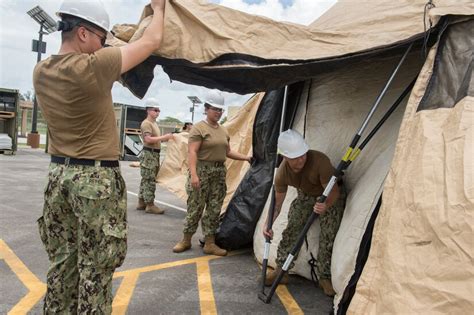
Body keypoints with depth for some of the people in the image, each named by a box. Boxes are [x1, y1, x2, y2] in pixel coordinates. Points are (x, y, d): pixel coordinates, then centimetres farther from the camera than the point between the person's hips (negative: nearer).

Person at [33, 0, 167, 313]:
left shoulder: (41, 72, 4)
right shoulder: (93, 66, -17)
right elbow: (152, 41, -7)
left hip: (59, 174, 8)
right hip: (96, 179, -8)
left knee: (62, 261, 17)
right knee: (95, 267, 3)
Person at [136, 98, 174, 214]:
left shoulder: (154, 123, 19)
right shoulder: (146, 123, -11)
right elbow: (148, 139, -23)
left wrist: (165, 138, 12)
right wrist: (164, 137, -23)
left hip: (154, 154, 10)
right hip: (149, 154, -10)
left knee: (146, 180, 13)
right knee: (150, 180, -7)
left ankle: (141, 202, 20)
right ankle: (150, 205, -3)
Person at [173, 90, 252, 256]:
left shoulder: (224, 131, 15)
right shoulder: (199, 128, -7)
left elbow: (228, 152, 22)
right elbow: (192, 152, -15)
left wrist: (245, 157, 12)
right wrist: (193, 174, -24)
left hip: (219, 172, 7)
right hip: (202, 170, -6)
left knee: (214, 209, 7)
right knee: (195, 207, -1)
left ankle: (210, 243, 16)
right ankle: (186, 240, 15)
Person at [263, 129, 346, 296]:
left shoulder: (320, 161, -39)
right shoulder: (282, 173, -23)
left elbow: (334, 191, -31)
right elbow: (277, 202, -11)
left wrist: (326, 205, -52)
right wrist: (268, 223, -22)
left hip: (330, 198, -3)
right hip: (306, 196, 4)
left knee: (328, 236, -15)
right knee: (291, 229, -5)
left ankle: (325, 278, 2)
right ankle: (281, 271, 7)